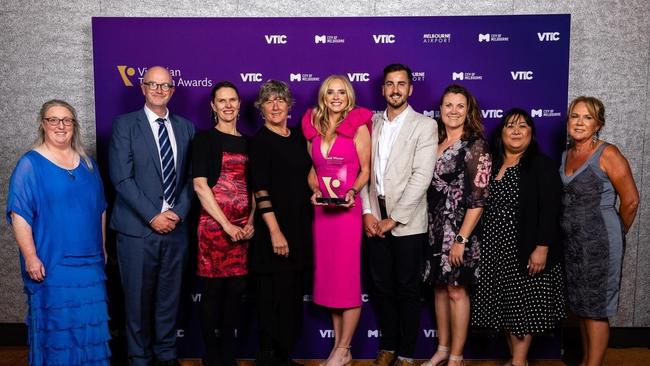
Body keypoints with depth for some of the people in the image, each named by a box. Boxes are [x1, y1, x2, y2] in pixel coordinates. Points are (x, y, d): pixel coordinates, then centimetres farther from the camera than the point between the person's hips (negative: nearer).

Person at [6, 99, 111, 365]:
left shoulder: (87, 163, 11)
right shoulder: (30, 164, -4)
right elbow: (19, 215, -9)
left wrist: (103, 248, 14)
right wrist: (31, 257, -15)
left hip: (89, 261, 4)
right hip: (51, 263, -4)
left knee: (90, 323, 9)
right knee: (56, 324, 4)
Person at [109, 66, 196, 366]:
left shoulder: (186, 127, 11)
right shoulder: (125, 124, 0)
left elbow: (190, 177, 9)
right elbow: (122, 177, -8)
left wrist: (178, 212, -5)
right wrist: (153, 216, -13)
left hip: (175, 226, 3)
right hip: (137, 228, -3)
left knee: (170, 296, 12)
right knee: (138, 297, 6)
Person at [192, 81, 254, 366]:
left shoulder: (247, 142, 14)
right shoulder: (205, 139, -1)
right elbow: (200, 185, -9)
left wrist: (250, 222, -1)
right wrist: (227, 225, -13)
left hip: (243, 228, 4)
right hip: (214, 224, -4)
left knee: (236, 290, 8)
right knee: (213, 291, 3)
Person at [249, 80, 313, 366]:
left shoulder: (298, 135, 11)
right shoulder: (259, 141, -7)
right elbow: (260, 190, -14)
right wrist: (275, 232, -19)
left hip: (301, 226, 6)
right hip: (273, 227, -6)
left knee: (294, 295, 13)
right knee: (273, 296, 1)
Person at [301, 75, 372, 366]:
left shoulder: (358, 126, -3)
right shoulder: (313, 127, 9)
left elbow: (365, 170, -1)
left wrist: (352, 193, -18)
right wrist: (315, 190, -3)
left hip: (349, 209, -5)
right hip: (322, 210, 5)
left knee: (347, 277, 0)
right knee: (328, 276, 10)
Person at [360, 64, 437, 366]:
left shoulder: (425, 125, -4)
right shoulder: (372, 123, 9)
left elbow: (421, 177, -12)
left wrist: (393, 219, -13)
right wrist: (367, 212, -4)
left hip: (407, 222, -4)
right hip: (375, 218, 4)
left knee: (407, 290, 6)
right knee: (381, 287, 12)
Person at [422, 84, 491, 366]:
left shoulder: (476, 145, -9)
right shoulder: (434, 142, 9)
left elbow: (478, 198, -14)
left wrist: (461, 239, -18)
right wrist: (428, 225, 5)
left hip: (458, 228, -6)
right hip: (434, 226, 6)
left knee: (456, 289, 3)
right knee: (439, 286, 14)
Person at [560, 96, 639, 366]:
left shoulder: (607, 155, -13)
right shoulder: (567, 155, 7)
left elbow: (631, 201, -10)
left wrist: (617, 233, 2)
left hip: (600, 242, -7)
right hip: (572, 242, 7)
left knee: (596, 308, 2)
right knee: (581, 305, 16)